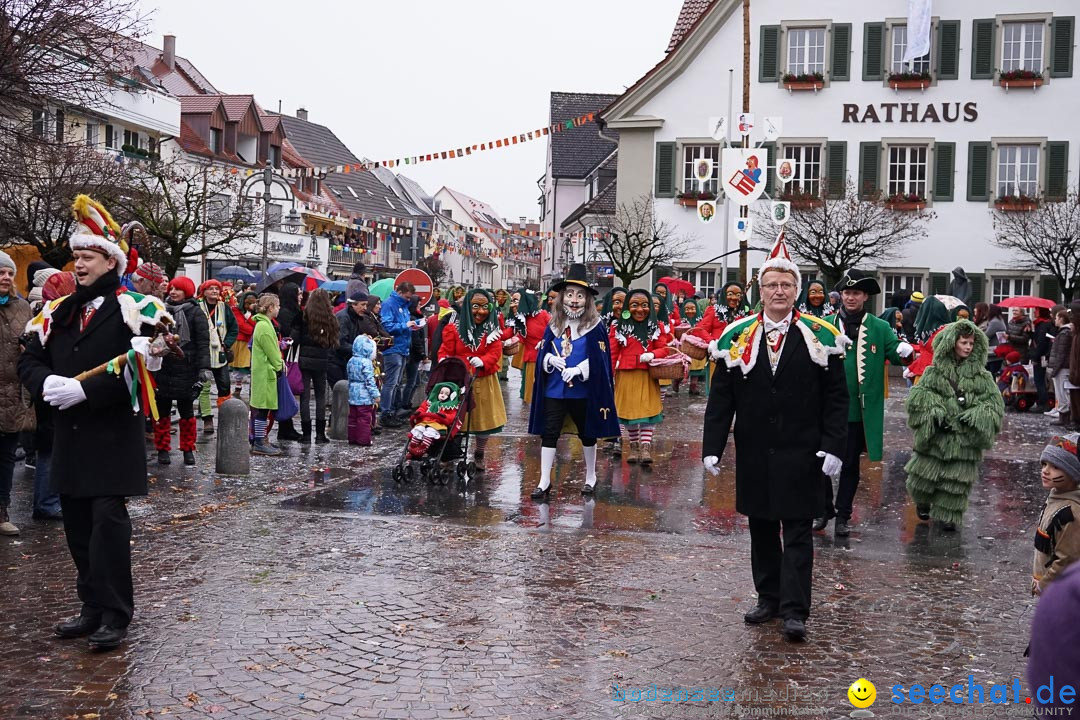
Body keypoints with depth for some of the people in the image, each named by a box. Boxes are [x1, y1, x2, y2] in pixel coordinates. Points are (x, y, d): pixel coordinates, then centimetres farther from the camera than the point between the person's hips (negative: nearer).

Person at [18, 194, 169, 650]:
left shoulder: (132, 310, -7)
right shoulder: (58, 313, 13)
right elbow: (29, 360, 11)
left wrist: (85, 389, -22)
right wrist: (48, 382, -11)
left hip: (113, 437, -7)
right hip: (69, 436, 7)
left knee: (108, 521, -7)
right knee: (77, 524, 12)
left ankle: (115, 615, 2)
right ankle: (92, 607, 24)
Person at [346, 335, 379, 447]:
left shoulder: (351, 361, 8)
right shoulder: (366, 363, -16)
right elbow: (370, 380, -18)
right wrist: (375, 395, -13)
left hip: (353, 395, 8)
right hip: (364, 396, -8)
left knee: (353, 417, 12)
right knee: (364, 418, -2)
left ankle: (352, 438, 17)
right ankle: (364, 440, -1)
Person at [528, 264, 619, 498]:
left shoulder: (594, 326, -5)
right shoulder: (554, 324, 5)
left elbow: (599, 359, -9)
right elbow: (542, 353, 9)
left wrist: (578, 370, -20)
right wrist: (550, 359, -12)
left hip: (583, 389, -2)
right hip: (554, 389, 2)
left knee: (587, 433, 12)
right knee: (549, 433, 1)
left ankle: (591, 477, 29)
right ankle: (544, 481, 8)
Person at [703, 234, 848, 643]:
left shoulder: (820, 337, -2)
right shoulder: (737, 337, 3)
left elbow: (836, 399, -1)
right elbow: (720, 399, 3)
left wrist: (832, 447, -10)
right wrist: (712, 448, -4)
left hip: (800, 455, -3)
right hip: (754, 454, 3)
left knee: (797, 532, 0)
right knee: (761, 530, 13)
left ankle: (794, 610, 3)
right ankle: (768, 598, 26)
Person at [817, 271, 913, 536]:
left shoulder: (879, 328, 1)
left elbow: (895, 354, -5)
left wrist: (904, 353, -27)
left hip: (859, 410, 0)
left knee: (850, 464, 10)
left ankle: (843, 515, 22)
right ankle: (825, 509, 24)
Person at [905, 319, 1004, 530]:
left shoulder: (981, 376, 3)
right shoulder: (934, 372, -1)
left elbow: (994, 402, 0)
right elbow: (917, 396, -6)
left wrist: (975, 416, -15)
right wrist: (935, 414, -19)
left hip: (964, 437, 1)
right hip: (935, 434, -1)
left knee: (957, 477, 3)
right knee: (925, 472, 7)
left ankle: (949, 515, 20)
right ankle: (922, 501, 36)